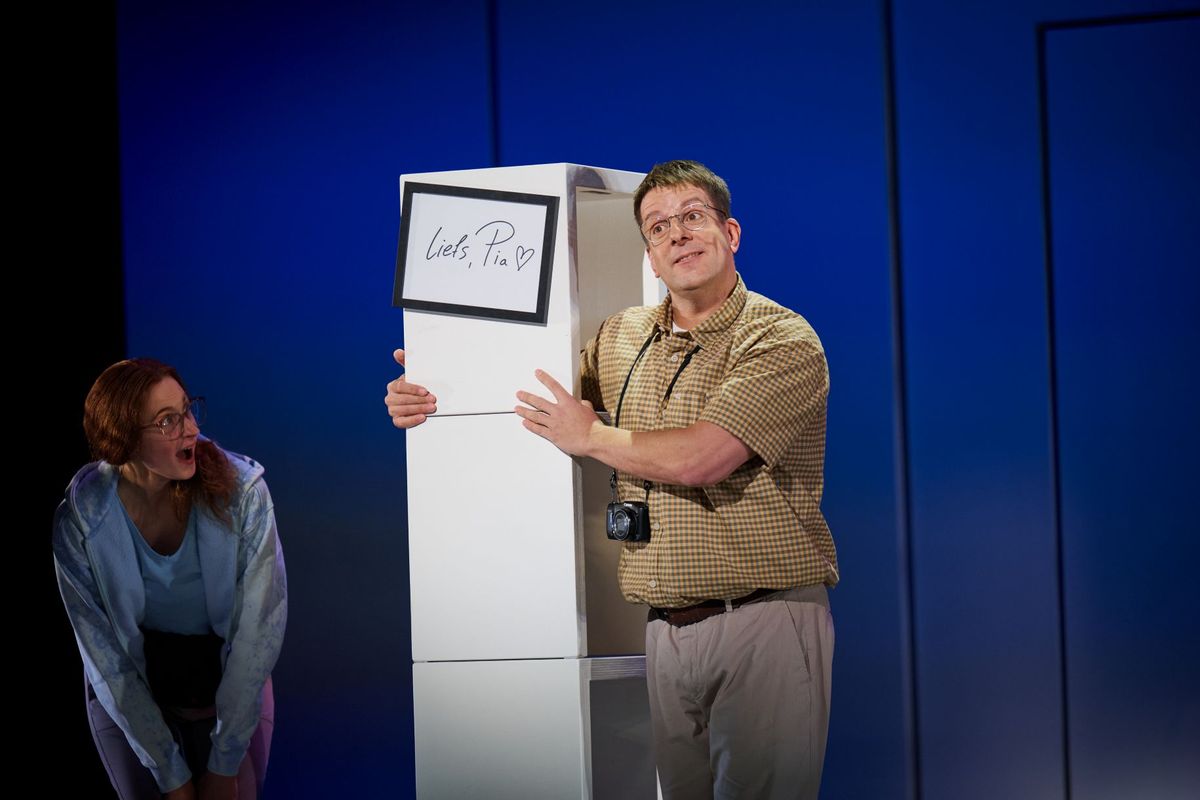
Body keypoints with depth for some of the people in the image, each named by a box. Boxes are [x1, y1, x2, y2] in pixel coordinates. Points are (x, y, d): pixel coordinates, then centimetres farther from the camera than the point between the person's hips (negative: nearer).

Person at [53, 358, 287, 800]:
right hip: (128, 696, 0)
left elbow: (260, 631, -19)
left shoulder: (241, 491, -21)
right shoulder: (81, 521, -20)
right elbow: (106, 660, -15)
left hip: (231, 687, 0)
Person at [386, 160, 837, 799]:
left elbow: (699, 458, -19)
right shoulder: (622, 337, 13)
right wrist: (438, 396, 7)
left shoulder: (782, 340, -9)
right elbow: (540, 395, 26)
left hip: (765, 621, -6)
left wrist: (591, 437, -4)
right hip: (667, 628, 6)